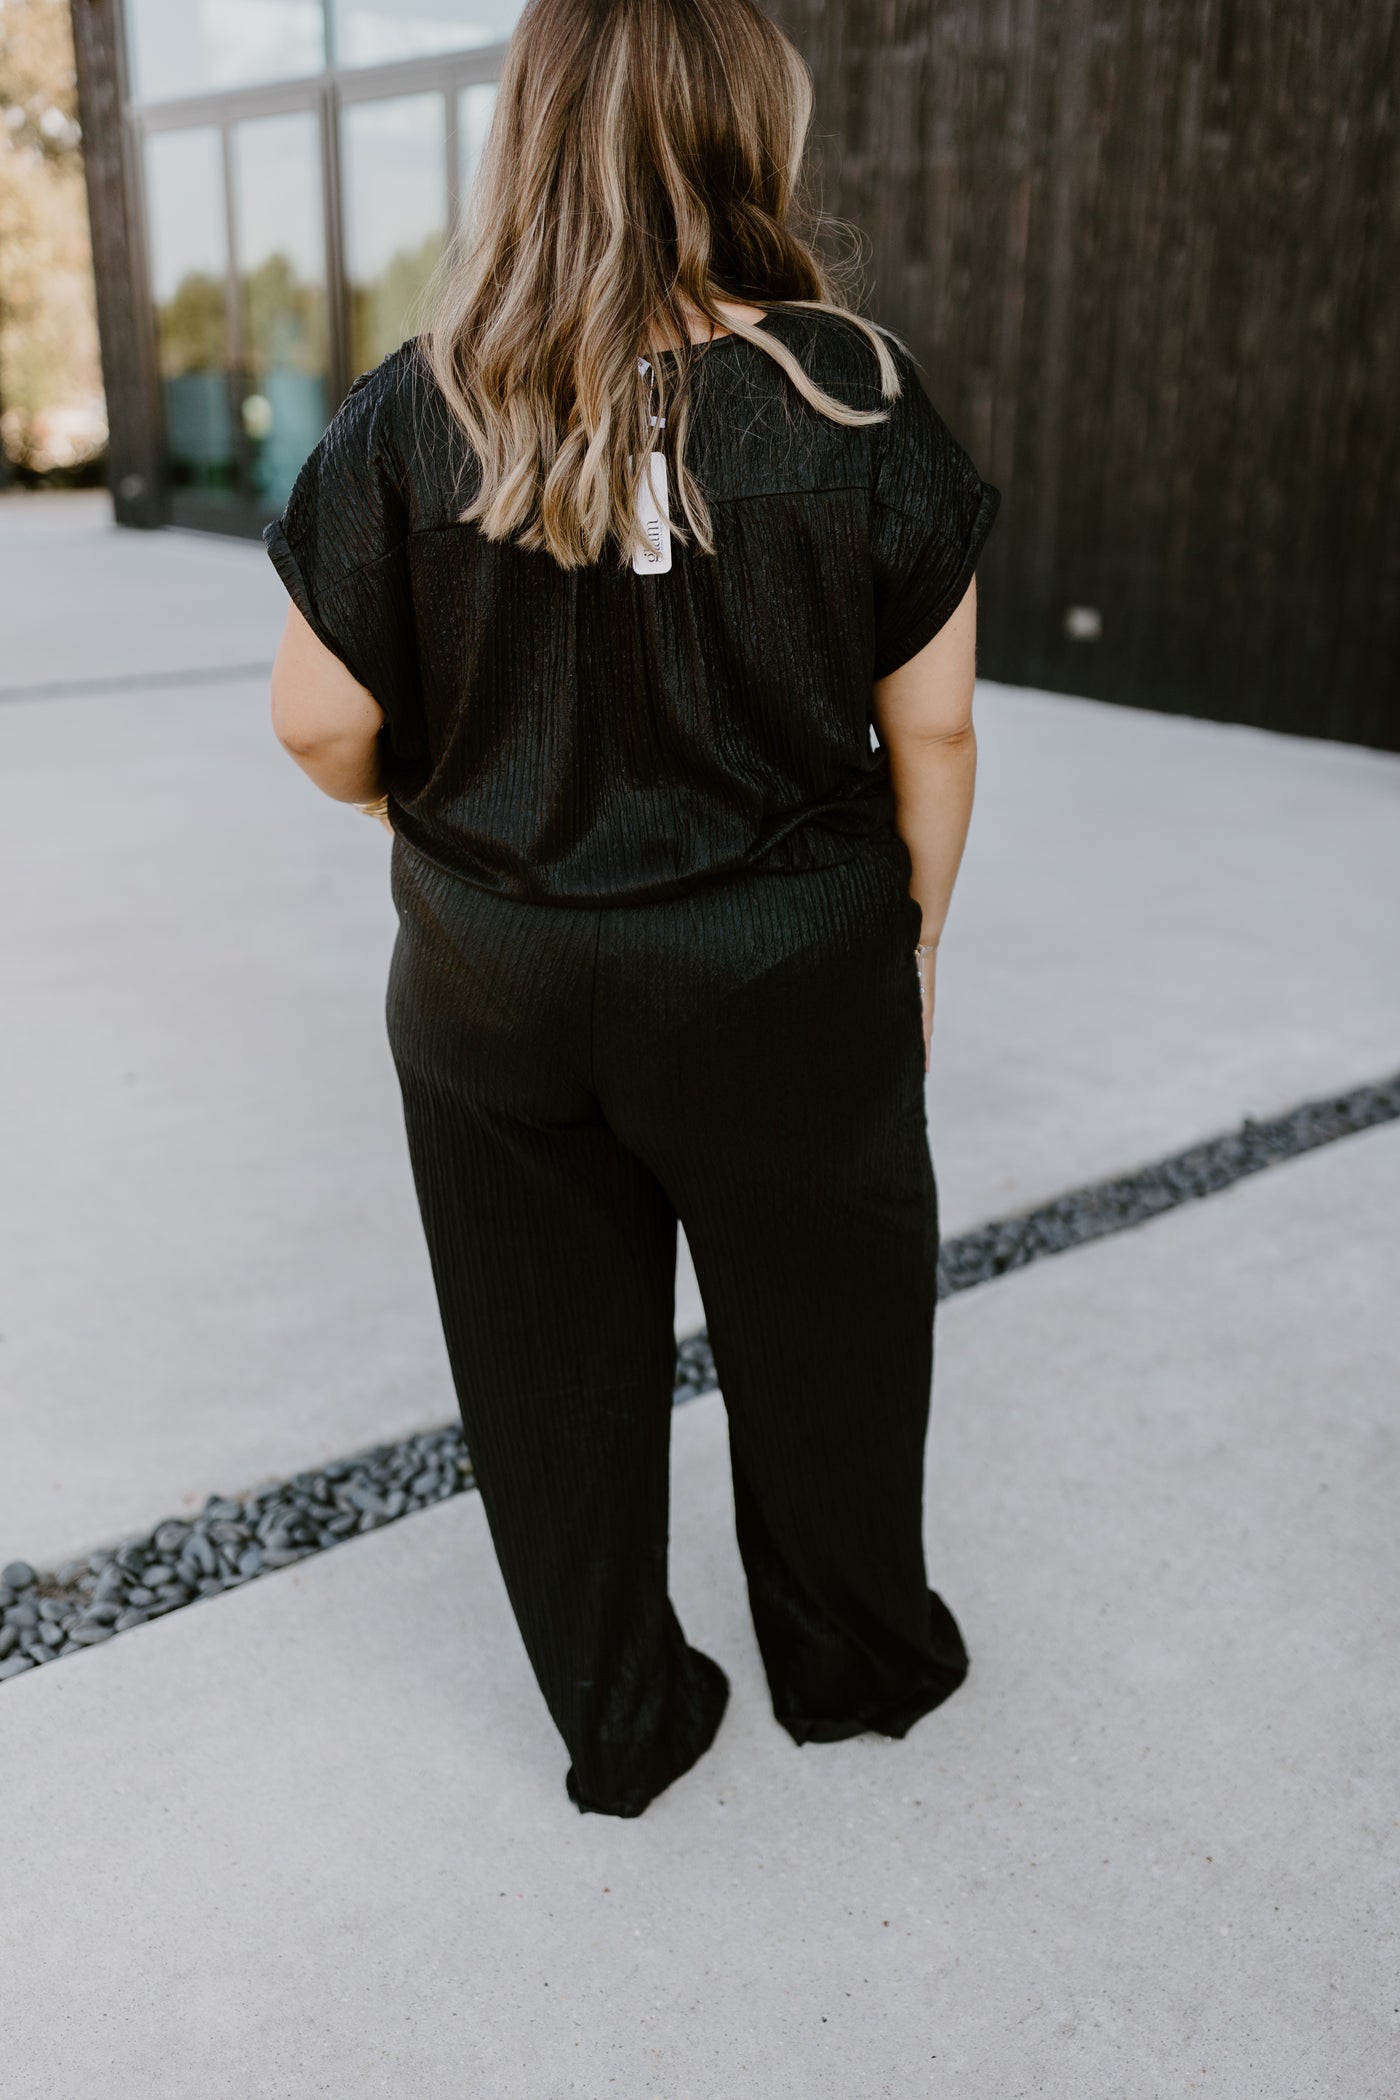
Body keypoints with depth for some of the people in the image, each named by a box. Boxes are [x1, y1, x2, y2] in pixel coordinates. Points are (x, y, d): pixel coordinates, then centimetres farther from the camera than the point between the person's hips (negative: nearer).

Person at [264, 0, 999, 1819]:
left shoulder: (413, 420, -10)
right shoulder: (857, 400, -12)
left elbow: (322, 728, -6)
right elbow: (932, 729, -8)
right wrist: (912, 932, 7)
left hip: (497, 988, 1)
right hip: (788, 977, 0)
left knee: (556, 1366, 18)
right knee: (819, 1332, 22)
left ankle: (620, 1727, 38)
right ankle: (852, 1663, 45)